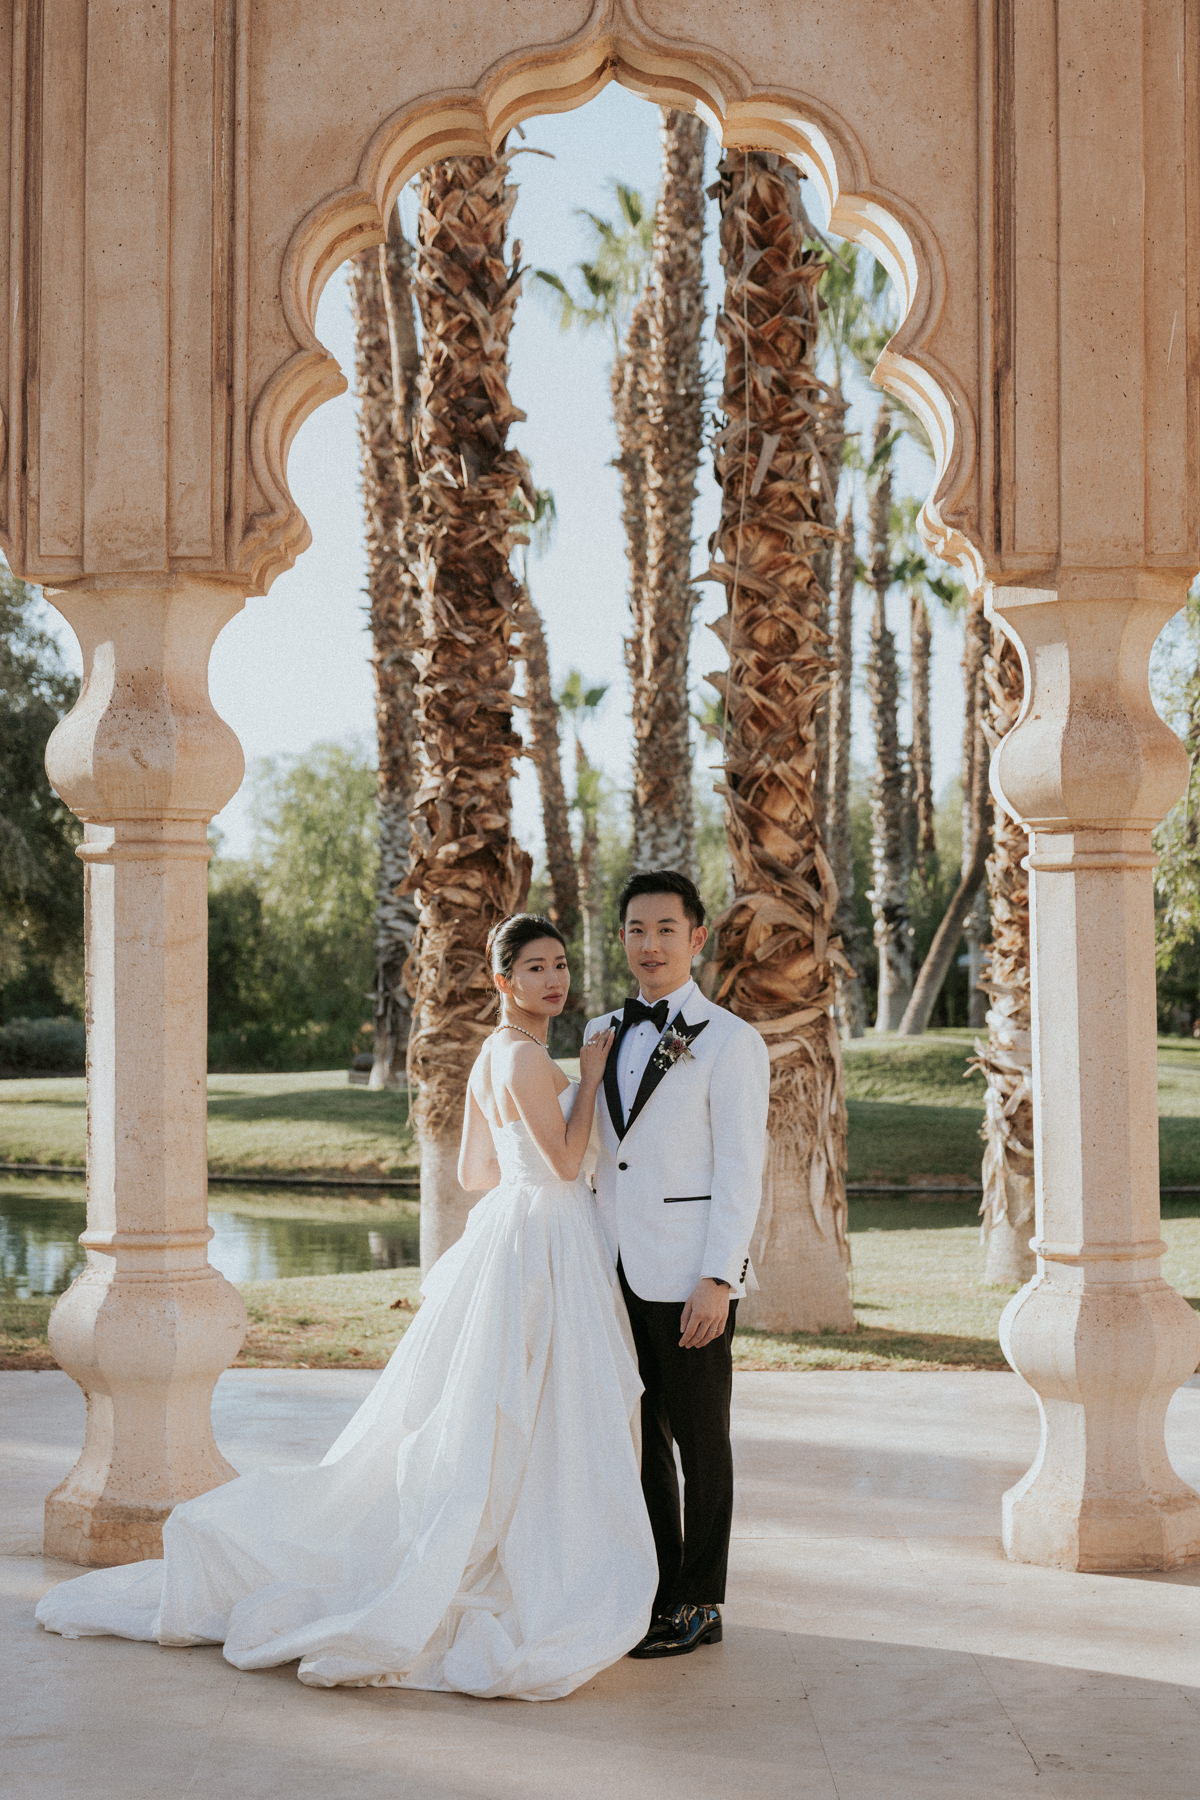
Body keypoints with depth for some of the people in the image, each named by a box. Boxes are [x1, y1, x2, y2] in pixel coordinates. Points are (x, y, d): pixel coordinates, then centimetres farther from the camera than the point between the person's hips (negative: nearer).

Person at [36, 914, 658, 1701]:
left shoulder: (495, 1054, 12)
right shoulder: (525, 1057, -17)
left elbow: (474, 1172, 16)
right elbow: (563, 1162, -17)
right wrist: (591, 1077, -9)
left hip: (507, 1230, 10)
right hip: (542, 1245, -10)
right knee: (521, 1435, -5)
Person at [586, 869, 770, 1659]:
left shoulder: (729, 1041, -6)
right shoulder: (604, 1035, 13)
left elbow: (741, 1171, -10)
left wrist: (717, 1280, -16)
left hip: (689, 1276, -6)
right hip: (616, 1271, 6)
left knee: (700, 1440, 3)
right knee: (642, 1436, 11)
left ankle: (701, 1607, 13)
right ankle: (661, 1593, 23)